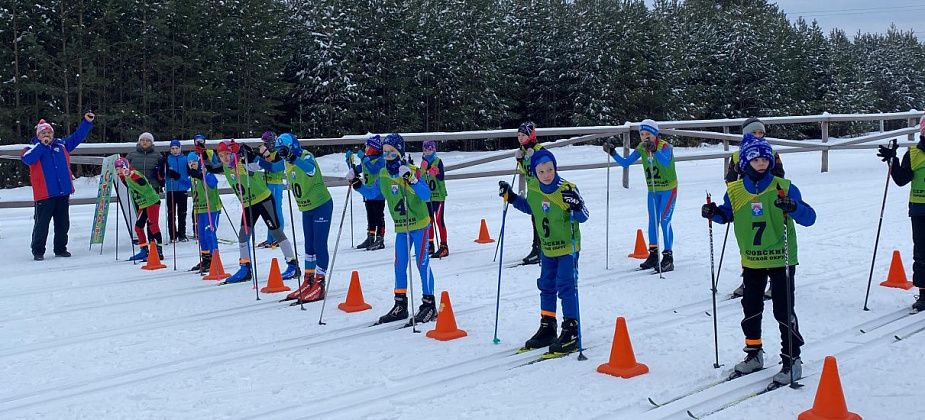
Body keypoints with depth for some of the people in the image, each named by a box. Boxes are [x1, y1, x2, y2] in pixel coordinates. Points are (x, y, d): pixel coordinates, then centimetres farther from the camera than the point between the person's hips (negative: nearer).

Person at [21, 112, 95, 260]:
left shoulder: (61, 144, 13)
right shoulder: (33, 147, 2)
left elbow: (77, 137, 20)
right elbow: (27, 159, -18)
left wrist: (87, 122, 11)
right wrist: (42, 145, -17)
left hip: (63, 192, 4)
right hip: (44, 193, -4)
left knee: (63, 223, 10)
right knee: (42, 224, -2)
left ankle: (60, 248, 22)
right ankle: (38, 251, 9)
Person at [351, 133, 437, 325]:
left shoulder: (413, 171, -15)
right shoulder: (383, 175, 3)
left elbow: (426, 196, -25)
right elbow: (371, 193, 18)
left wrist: (412, 180, -38)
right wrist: (358, 185, 2)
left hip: (419, 224, -6)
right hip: (400, 227, 6)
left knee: (422, 263, -4)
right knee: (400, 265, 8)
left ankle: (429, 305, 4)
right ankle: (400, 305, 17)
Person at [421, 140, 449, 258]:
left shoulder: (438, 161, -5)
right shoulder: (423, 162, 12)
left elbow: (441, 177, -15)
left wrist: (436, 173, -30)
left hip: (438, 195, -6)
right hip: (427, 196, 6)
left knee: (439, 220, -8)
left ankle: (444, 246, -5)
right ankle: (430, 245, 21)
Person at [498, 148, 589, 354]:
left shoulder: (567, 189, -20)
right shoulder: (533, 190, -3)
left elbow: (583, 216, -19)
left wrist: (576, 205, -40)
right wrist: (511, 197, 9)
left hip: (567, 247, -6)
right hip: (547, 248, 7)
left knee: (566, 286, -8)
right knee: (546, 286, 14)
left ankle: (571, 331, 0)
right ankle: (547, 328, 27)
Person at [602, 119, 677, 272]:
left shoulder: (665, 146, -19)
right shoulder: (641, 148, -2)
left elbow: (666, 162, -39)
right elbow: (625, 163, -1)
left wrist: (654, 150, -55)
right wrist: (612, 153, -15)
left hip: (668, 189, -6)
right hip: (652, 190, 6)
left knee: (665, 221, -11)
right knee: (652, 222, 10)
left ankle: (668, 258, -6)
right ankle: (653, 255, 21)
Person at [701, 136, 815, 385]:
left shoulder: (783, 188, -10)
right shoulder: (735, 191, 0)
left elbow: (809, 217, -13)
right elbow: (727, 215, 18)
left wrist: (793, 208, -34)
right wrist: (713, 213, -4)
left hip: (781, 260, -4)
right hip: (751, 261, 4)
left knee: (783, 311, -3)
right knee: (751, 309, 14)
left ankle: (792, 361, 8)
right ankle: (754, 355, 31)